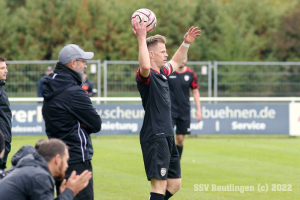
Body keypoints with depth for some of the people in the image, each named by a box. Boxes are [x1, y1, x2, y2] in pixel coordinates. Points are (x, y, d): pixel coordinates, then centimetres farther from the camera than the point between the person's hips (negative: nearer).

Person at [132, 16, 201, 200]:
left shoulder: (162, 72, 15)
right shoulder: (146, 75, -12)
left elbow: (176, 62, 37)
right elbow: (145, 66, -37)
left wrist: (186, 44, 25)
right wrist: (141, 38, -34)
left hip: (167, 137, 10)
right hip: (154, 137, -10)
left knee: (174, 184, 12)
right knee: (160, 185, -12)